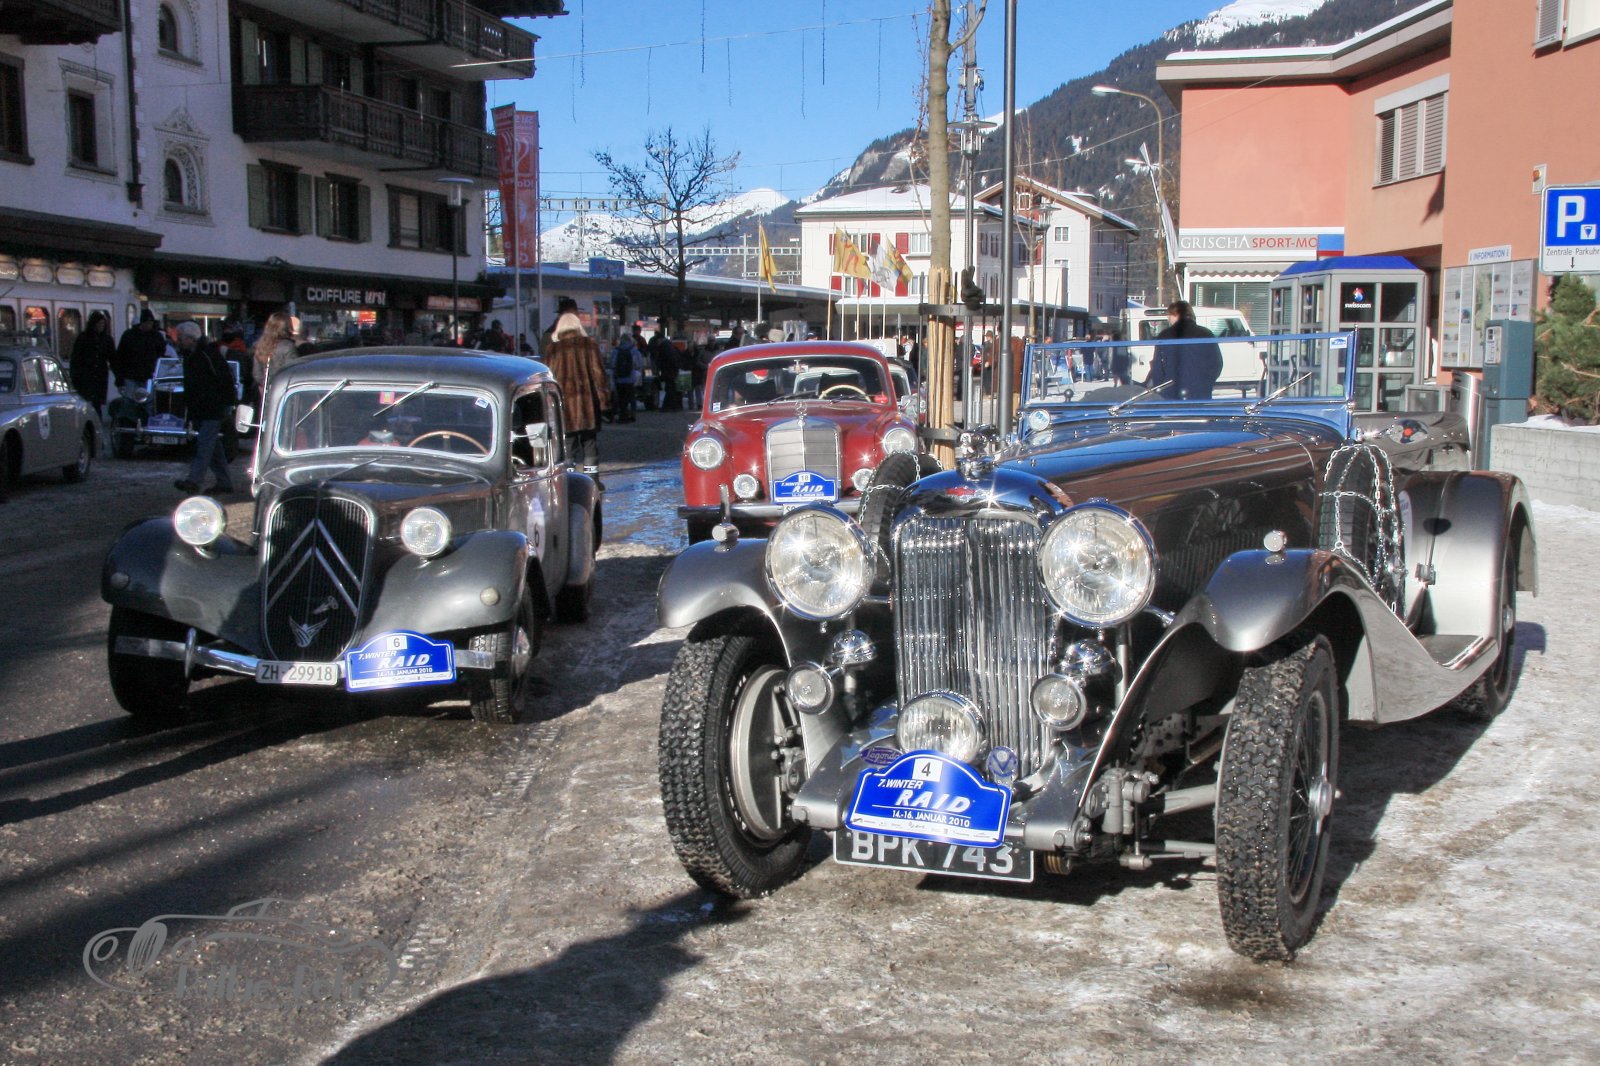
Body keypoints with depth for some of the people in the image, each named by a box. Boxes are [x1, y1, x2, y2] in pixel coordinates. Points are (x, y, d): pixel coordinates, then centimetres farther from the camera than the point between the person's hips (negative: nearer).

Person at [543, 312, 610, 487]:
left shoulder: (552, 349, 4)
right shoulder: (589, 344, 2)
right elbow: (598, 373, -1)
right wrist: (603, 398, 3)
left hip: (562, 402, 0)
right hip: (587, 401, 0)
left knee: (566, 442, 3)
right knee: (590, 441, 8)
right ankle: (592, 479, 8)